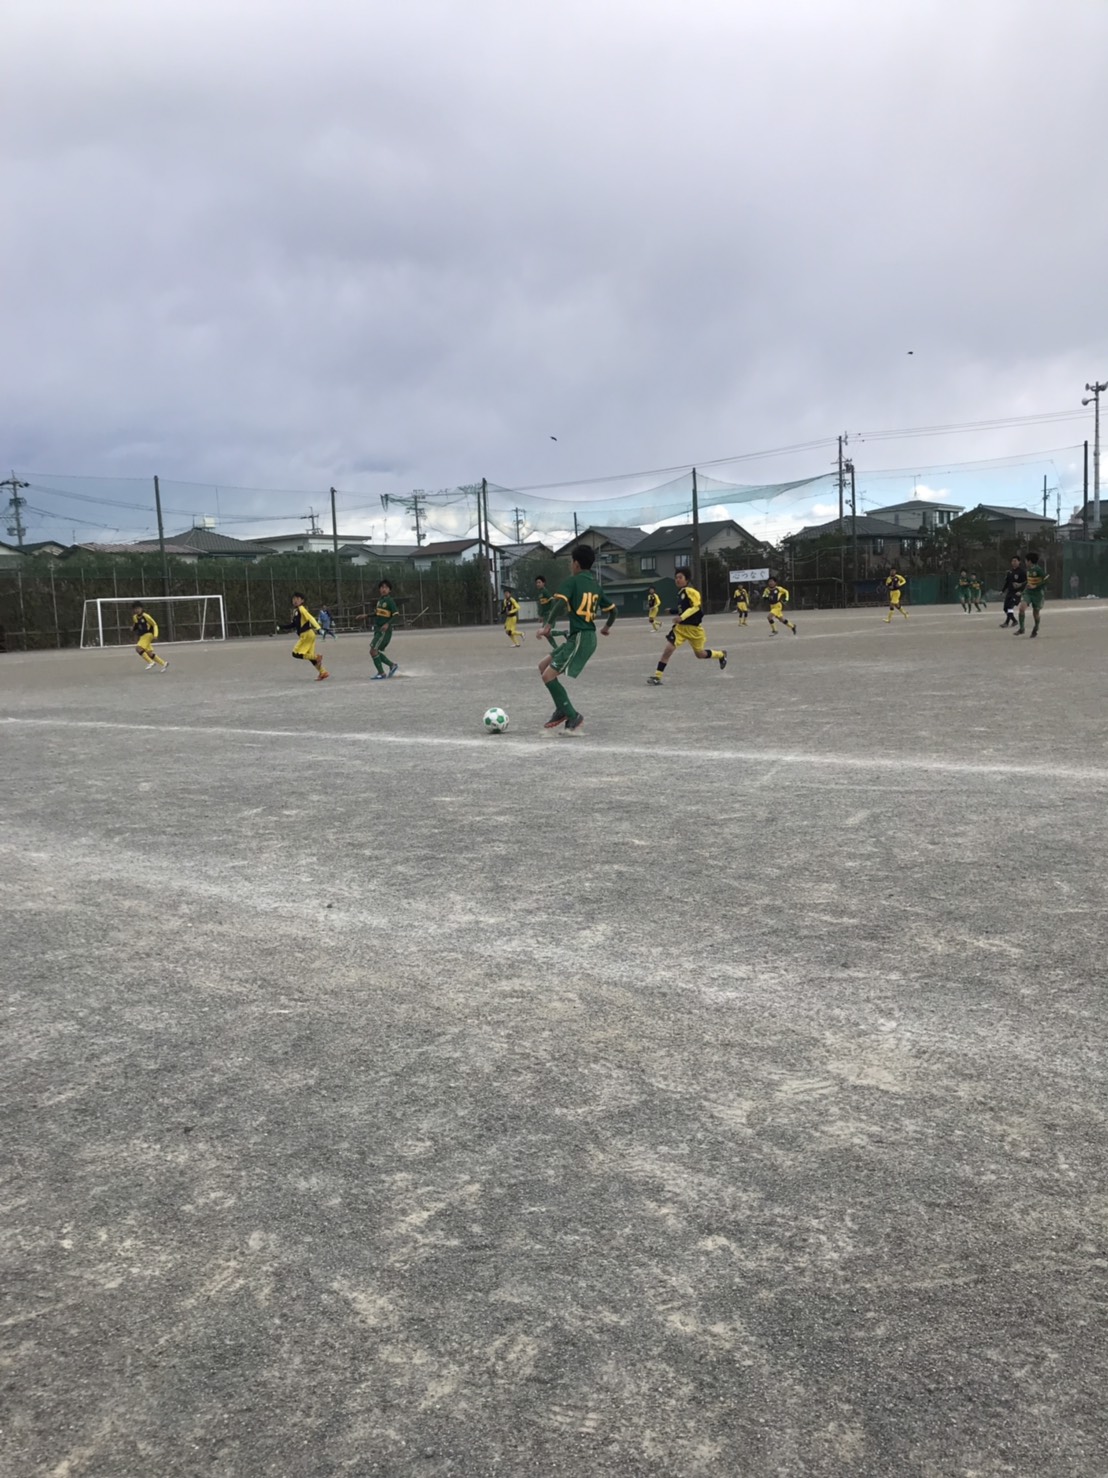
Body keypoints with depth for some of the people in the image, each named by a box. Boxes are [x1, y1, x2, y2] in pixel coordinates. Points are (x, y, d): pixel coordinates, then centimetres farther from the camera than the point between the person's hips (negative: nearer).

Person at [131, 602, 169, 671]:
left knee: (138, 648, -22)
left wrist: (155, 635, -16)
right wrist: (133, 628, 1)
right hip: (142, 636, 7)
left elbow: (155, 624, -7)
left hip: (148, 634, -7)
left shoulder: (145, 616, -13)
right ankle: (163, 663, 13)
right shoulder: (135, 617, 7)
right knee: (149, 653, 3)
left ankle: (151, 662, -13)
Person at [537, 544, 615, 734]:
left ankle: (573, 717, -9)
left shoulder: (572, 581, -6)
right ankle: (562, 710, 15)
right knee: (543, 665, 16)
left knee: (549, 675, -10)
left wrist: (548, 626, -19)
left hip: (580, 638, -9)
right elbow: (611, 609, 23)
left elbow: (559, 604, -22)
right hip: (587, 636, 9)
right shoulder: (596, 585, 16)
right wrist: (606, 627, 40)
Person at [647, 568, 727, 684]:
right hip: (680, 627, 6)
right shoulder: (680, 592, 8)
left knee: (700, 654, 12)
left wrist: (682, 617, -31)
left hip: (694, 628, -6)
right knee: (667, 649, -12)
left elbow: (697, 606, -25)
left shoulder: (690, 591, -16)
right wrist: (673, 611, 7)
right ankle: (657, 677, -10)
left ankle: (721, 655, 42)